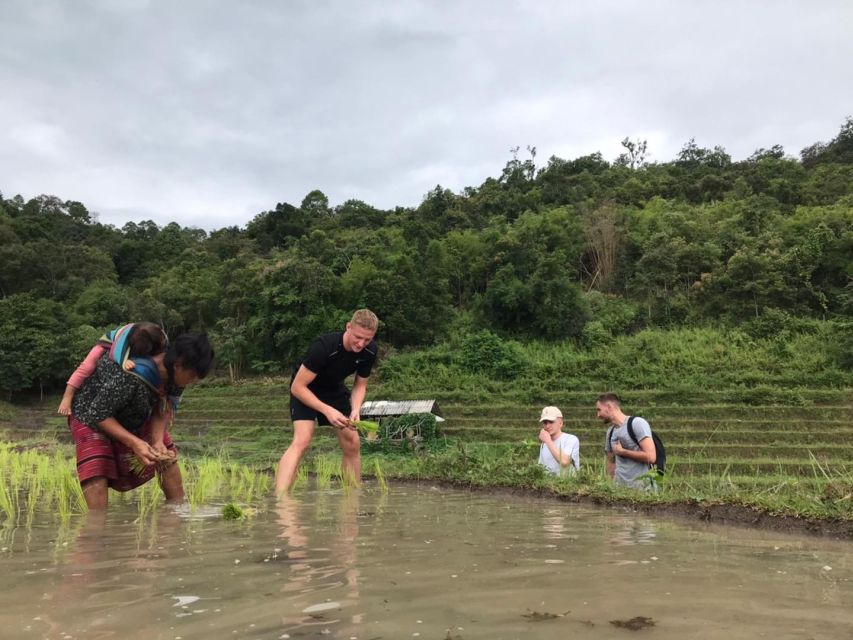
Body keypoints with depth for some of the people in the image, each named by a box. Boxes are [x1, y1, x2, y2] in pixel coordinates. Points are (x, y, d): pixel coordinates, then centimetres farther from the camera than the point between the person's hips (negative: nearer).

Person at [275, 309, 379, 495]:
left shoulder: (369, 351, -18)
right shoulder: (324, 347, -36)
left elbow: (360, 385, -3)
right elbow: (297, 387, -31)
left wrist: (355, 410, -23)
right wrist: (327, 410, -38)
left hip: (335, 389, 6)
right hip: (305, 389, -6)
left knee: (352, 444, 2)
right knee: (302, 440, -26)